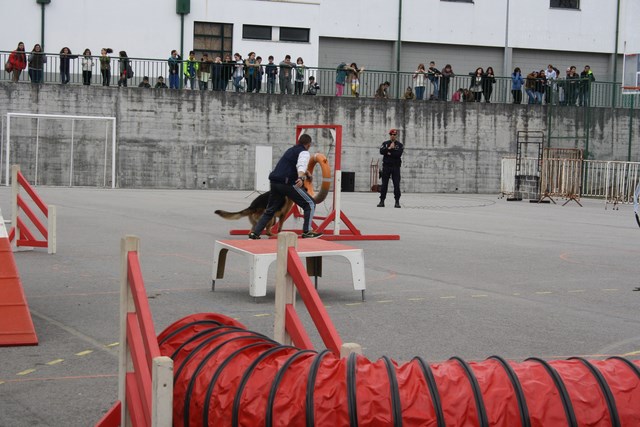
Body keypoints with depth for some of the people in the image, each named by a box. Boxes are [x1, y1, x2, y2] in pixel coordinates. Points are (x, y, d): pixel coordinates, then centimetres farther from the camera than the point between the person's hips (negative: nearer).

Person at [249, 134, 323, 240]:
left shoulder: (290, 150, 27)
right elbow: (301, 165, -20)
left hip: (274, 183, 8)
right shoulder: (304, 153, 1)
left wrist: (304, 173, 61)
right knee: (310, 204, 2)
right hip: (288, 183, -8)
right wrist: (301, 178, -39)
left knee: (270, 210, 18)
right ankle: (307, 232, -5)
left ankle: (255, 233, 11)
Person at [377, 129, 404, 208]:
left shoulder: (400, 145, 4)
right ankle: (382, 201, 7)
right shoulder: (385, 143, 11)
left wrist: (390, 153, -9)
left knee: (396, 184, -5)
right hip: (386, 165, 2)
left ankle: (397, 202, -2)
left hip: (396, 167, -2)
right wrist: (389, 148, -16)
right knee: (384, 184, 3)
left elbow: (399, 154, -12)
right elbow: (381, 151, -7)